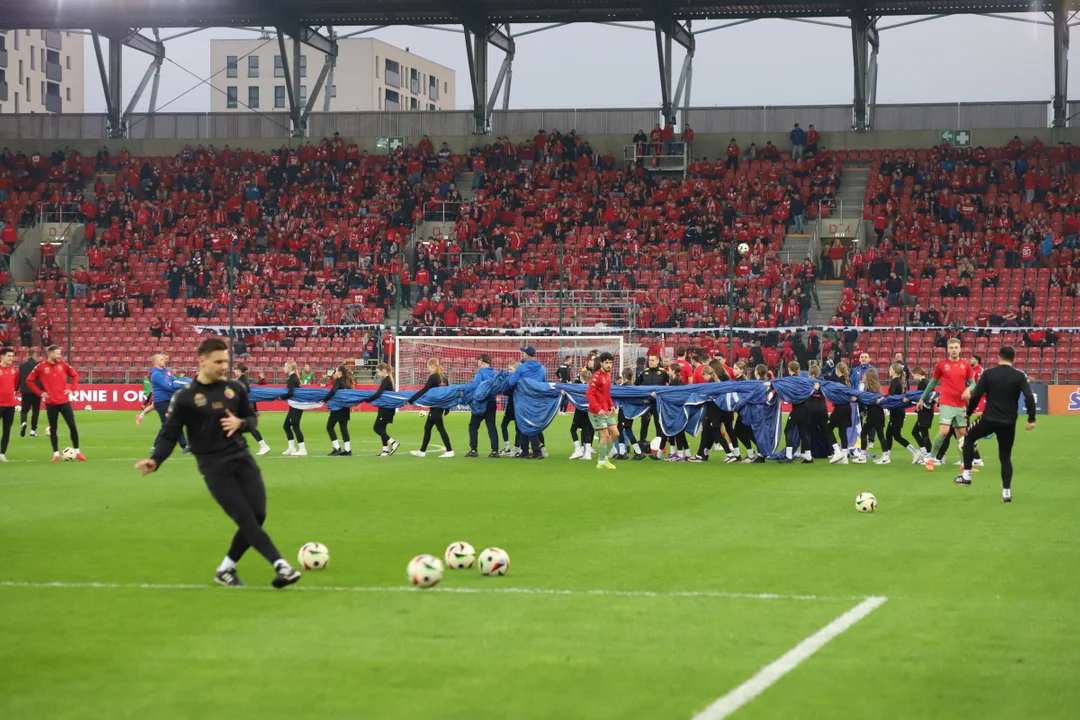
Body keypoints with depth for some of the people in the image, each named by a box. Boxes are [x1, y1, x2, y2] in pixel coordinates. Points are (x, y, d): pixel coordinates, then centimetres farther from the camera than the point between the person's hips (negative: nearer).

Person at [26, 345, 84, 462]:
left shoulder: (63, 365, 2)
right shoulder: (41, 367, -5)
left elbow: (75, 375, 15)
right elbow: (29, 381, 0)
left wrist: (72, 388, 3)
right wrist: (40, 392, -5)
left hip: (64, 401, 2)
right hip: (51, 403, -2)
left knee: (72, 426, -1)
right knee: (53, 428, 3)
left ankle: (77, 452, 9)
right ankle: (56, 454, 11)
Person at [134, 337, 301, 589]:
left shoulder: (235, 388, 6)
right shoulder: (185, 397, -5)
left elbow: (252, 419, 18)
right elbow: (170, 436, -3)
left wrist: (240, 423, -7)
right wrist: (155, 461, -21)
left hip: (242, 459, 5)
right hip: (214, 467, -5)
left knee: (258, 516, -3)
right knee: (246, 520, -14)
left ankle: (225, 570, 14)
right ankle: (281, 567, -17)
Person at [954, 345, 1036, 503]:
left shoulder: (988, 374, -2)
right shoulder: (1019, 376, -2)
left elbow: (975, 396, -3)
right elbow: (1029, 397, -12)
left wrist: (968, 413, 13)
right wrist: (1031, 419, -5)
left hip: (989, 419, -1)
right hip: (1008, 423, 1)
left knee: (969, 439, 24)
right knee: (1005, 457, 12)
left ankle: (966, 475, 19)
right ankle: (1006, 492, 3)